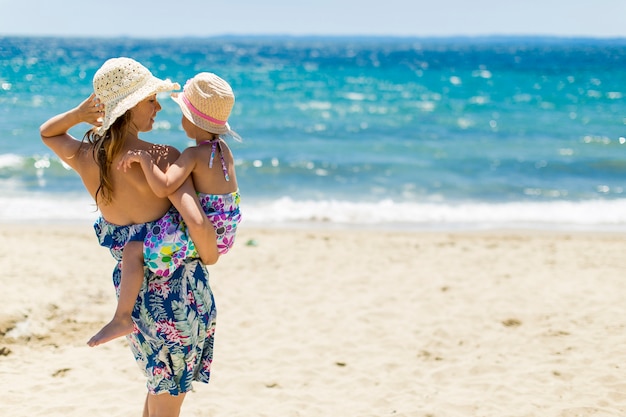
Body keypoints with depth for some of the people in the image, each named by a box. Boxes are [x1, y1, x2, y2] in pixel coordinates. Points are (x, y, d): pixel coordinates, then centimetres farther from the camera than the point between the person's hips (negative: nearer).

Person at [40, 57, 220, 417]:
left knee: (160, 386, 30)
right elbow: (197, 223, -32)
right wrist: (210, 255, -10)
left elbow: (46, 133, 17)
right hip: (180, 288, -5)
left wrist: (79, 113, -3)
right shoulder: (163, 157, -22)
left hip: (133, 289, 5)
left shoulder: (86, 158, -5)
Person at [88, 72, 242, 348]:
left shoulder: (194, 155, -21)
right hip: (224, 235, 9)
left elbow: (163, 187, -36)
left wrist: (144, 158, -28)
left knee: (133, 250, -14)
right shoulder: (223, 150, 4)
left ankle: (122, 318, -10)